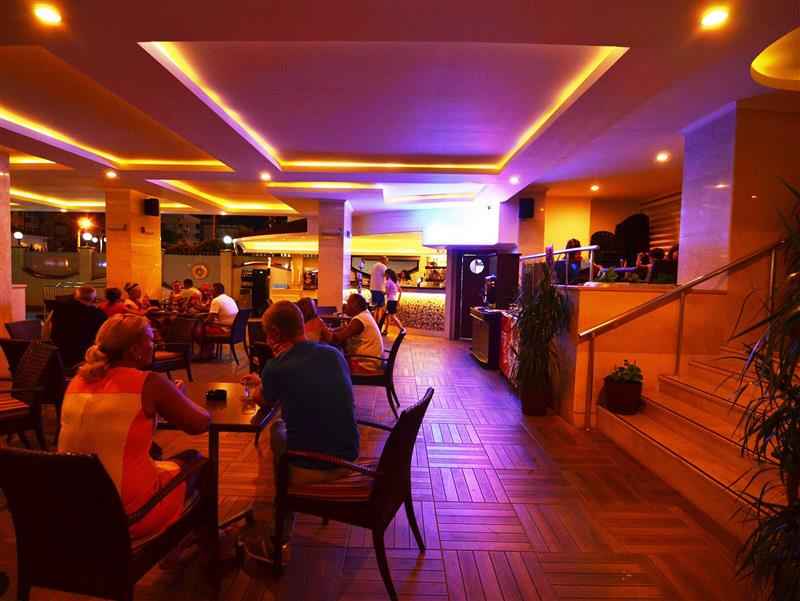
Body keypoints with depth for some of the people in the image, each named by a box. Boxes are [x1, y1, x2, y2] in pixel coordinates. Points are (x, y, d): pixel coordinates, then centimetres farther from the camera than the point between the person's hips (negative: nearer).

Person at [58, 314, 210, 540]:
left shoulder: (78, 381, 1)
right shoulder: (148, 382, -17)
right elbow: (201, 423, -7)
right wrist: (177, 396, 11)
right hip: (131, 513, -7)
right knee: (194, 460, 18)